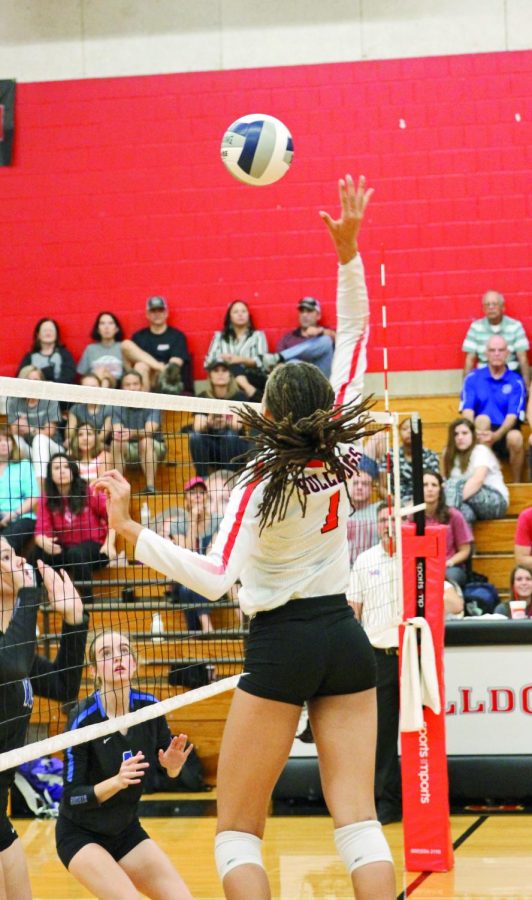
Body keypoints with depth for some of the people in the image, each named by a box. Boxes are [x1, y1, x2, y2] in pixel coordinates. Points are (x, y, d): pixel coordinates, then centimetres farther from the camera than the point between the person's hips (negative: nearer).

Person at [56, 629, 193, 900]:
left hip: (127, 832, 5)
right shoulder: (83, 718, -23)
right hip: (80, 835, -5)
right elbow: (72, 797, -21)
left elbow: (169, 772, 3)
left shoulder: (149, 706, -10)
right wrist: (116, 782, -37)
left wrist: (174, 764, -20)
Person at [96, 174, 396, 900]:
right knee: (358, 818, 0)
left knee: (237, 830, 4)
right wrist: (348, 252, 4)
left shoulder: (261, 483, -13)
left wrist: (130, 529, -22)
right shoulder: (343, 456, -1)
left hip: (281, 646, -4)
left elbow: (214, 579, -23)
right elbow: (354, 337, 6)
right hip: (345, 638, 5)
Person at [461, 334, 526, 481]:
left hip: (504, 433, 0)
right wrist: (474, 432, -24)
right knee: (482, 419, -32)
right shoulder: (473, 378, 7)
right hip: (481, 433, 1)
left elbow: (512, 416, -8)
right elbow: (467, 411, -3)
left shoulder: (516, 382, 2)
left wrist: (496, 435, -27)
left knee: (515, 437, -34)